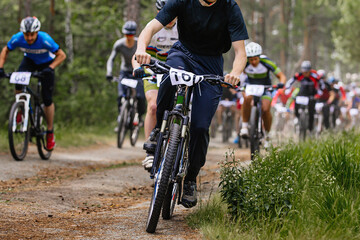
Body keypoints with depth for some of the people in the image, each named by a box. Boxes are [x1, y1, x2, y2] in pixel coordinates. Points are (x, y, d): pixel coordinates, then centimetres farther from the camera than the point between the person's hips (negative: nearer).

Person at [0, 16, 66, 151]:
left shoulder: (45, 39, -36)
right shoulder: (17, 39, -27)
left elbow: (61, 55, -27)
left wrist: (50, 68, -41)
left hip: (46, 63, -2)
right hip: (29, 60, 2)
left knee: (47, 99, -7)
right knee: (18, 82, -28)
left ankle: (50, 132, 9)